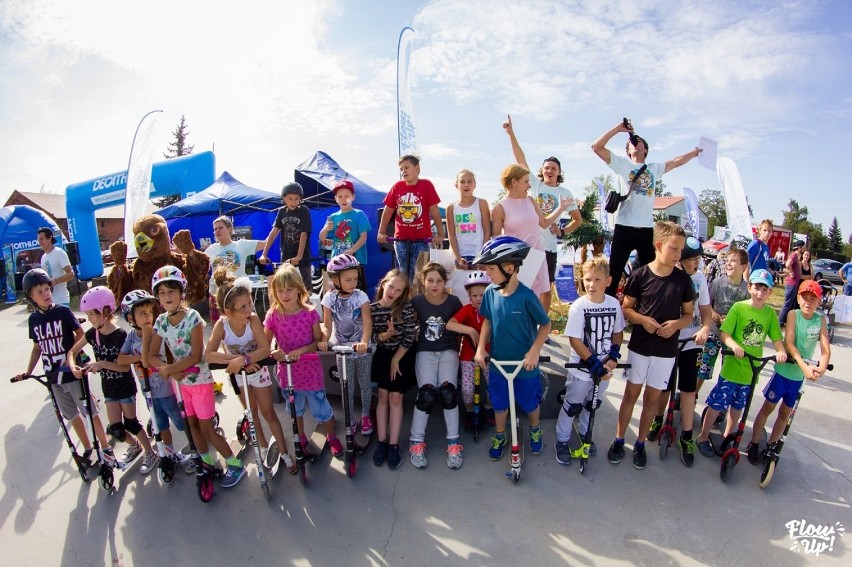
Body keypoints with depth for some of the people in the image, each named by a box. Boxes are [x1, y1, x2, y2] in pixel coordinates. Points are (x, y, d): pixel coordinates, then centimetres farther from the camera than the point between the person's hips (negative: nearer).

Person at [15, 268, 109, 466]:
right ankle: (87, 449, 30)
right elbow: (37, 346, 12)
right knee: (72, 416, 15)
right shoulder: (33, 319, 3)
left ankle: (106, 448, 14)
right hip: (53, 375, 5)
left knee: (90, 412, 2)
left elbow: (80, 334, -6)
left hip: (72, 372, -4)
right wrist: (28, 371, 6)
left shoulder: (62, 311, -10)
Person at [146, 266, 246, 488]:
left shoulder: (192, 317, -20)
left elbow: (196, 356, -22)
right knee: (193, 424, 17)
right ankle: (207, 463, 35)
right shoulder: (161, 321, -3)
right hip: (181, 380, 6)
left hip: (200, 379, -6)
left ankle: (235, 465, 14)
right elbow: (152, 356, -1)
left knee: (206, 428, 0)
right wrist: (171, 370, -17)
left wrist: (167, 369, -18)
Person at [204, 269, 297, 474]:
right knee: (251, 411, 20)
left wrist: (243, 359, -45)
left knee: (268, 413, 7)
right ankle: (264, 447, 41)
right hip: (237, 372, 2)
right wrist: (238, 359, -38)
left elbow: (266, 350, -34)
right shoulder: (221, 325, -28)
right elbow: (208, 355, -31)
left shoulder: (253, 319, -30)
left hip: (257, 370, -2)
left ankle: (284, 453, 21)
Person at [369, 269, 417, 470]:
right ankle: (381, 442, 12)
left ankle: (394, 445, 6)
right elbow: (371, 337, -7)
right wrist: (385, 335, -28)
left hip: (402, 356, -2)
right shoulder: (372, 308, -10)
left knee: (395, 398, -2)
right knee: (383, 396, 3)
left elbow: (409, 337, -15)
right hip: (382, 355, 2)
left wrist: (396, 360, -11)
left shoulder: (406, 308, -17)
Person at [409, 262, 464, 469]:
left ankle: (453, 442, -5)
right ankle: (417, 442, -3)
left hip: (448, 351, 0)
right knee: (426, 394, -17)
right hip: (425, 352, 0)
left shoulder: (453, 302, -4)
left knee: (447, 393, -18)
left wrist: (459, 347, -4)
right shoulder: (416, 302, -4)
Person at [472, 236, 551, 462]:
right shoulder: (491, 292, -10)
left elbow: (545, 325, -12)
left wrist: (534, 351, -21)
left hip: (525, 364, -3)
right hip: (498, 362, 3)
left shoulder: (526, 296, -23)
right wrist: (481, 348, -4)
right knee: (499, 403, 21)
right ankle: (500, 436, 46)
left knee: (530, 403, 21)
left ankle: (535, 430, 51)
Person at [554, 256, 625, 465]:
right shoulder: (578, 306, -20)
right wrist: (595, 364, -21)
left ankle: (584, 434, 46)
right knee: (572, 407, 9)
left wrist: (613, 356, -8)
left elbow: (618, 332, 7)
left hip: (604, 369, 5)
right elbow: (575, 340, -20)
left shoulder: (614, 304, -6)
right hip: (581, 370, -4)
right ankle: (562, 441, 28)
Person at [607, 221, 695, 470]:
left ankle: (640, 444, 28)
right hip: (639, 346, -1)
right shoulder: (639, 275, -10)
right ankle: (619, 440, 24)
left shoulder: (683, 279, -4)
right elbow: (625, 309, -1)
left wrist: (676, 324, -15)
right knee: (631, 393, 10)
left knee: (652, 397, 12)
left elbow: (688, 314, 6)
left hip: (666, 350, 2)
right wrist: (643, 319, -19)